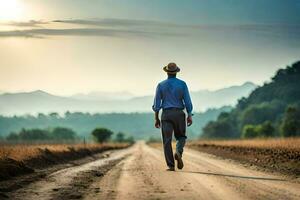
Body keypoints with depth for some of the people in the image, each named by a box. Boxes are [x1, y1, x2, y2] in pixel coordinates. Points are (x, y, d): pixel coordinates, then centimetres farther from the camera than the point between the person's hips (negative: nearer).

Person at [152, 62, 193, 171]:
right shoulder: (182, 84, 0)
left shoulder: (161, 85, 2)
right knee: (181, 137, 17)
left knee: (167, 140, 2)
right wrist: (189, 116, 2)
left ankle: (171, 166, -5)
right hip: (179, 113, 0)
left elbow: (157, 103, 0)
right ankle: (178, 152, -14)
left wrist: (156, 118, 7)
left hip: (166, 114, 0)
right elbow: (187, 101, -3)